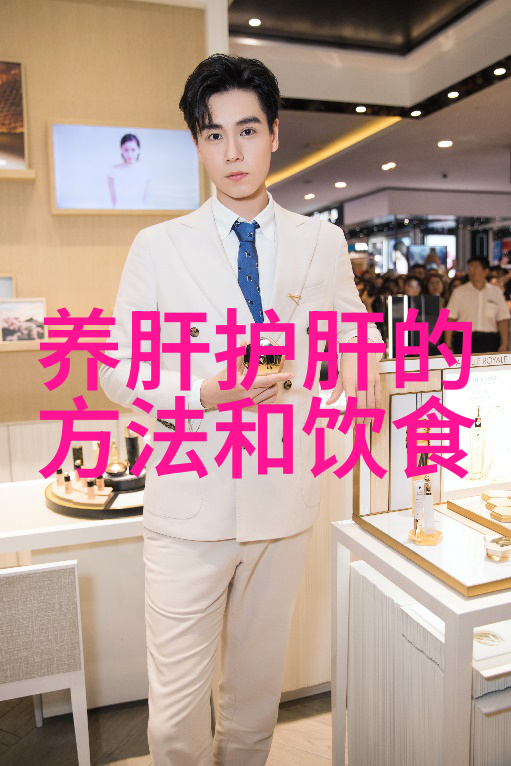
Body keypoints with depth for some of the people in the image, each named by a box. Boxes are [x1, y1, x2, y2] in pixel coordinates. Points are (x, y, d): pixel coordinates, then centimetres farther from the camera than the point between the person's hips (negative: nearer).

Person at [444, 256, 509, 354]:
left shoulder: (496, 292, 9)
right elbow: (450, 319, 0)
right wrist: (448, 345, -6)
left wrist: (504, 345, -2)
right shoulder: (459, 292, 5)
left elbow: (502, 320, 6)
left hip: (489, 342, 1)